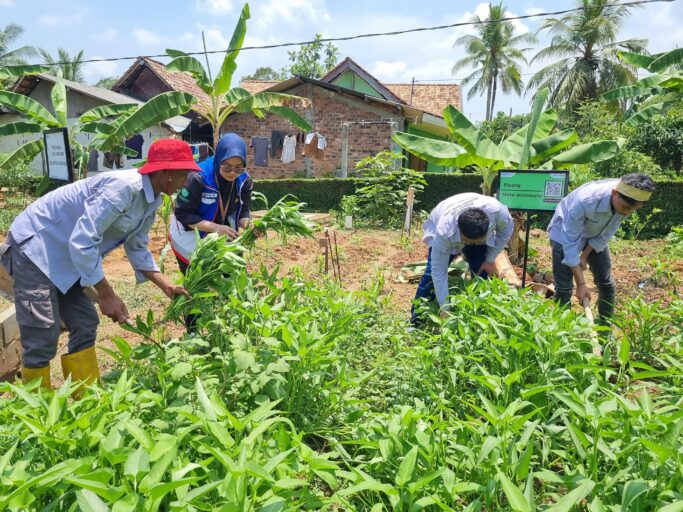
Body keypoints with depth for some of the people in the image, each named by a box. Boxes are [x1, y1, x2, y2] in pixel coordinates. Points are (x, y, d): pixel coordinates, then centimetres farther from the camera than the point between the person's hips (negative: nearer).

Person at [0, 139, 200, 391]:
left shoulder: (150, 201, 2)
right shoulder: (124, 186, -28)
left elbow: (137, 249, 13)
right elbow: (82, 241, -31)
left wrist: (168, 287, 5)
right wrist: (107, 294, -24)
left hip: (64, 256, 10)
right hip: (35, 247, -9)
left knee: (84, 324, 9)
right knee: (43, 338, -9)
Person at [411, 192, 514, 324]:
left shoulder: (496, 210, -41)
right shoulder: (444, 232, -45)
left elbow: (506, 228, -16)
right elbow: (439, 270, -38)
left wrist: (491, 259, -17)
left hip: (478, 232, 3)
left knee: (482, 271, -12)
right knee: (433, 271, -20)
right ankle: (418, 317, -6)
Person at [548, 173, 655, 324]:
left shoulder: (626, 202, -25)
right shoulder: (584, 201, -41)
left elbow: (606, 234, -9)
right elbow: (570, 243, -34)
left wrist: (585, 255, -11)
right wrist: (581, 283, -31)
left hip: (596, 235, 5)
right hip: (565, 234, -5)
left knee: (606, 283, 6)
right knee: (564, 288, -10)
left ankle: (605, 327, 24)